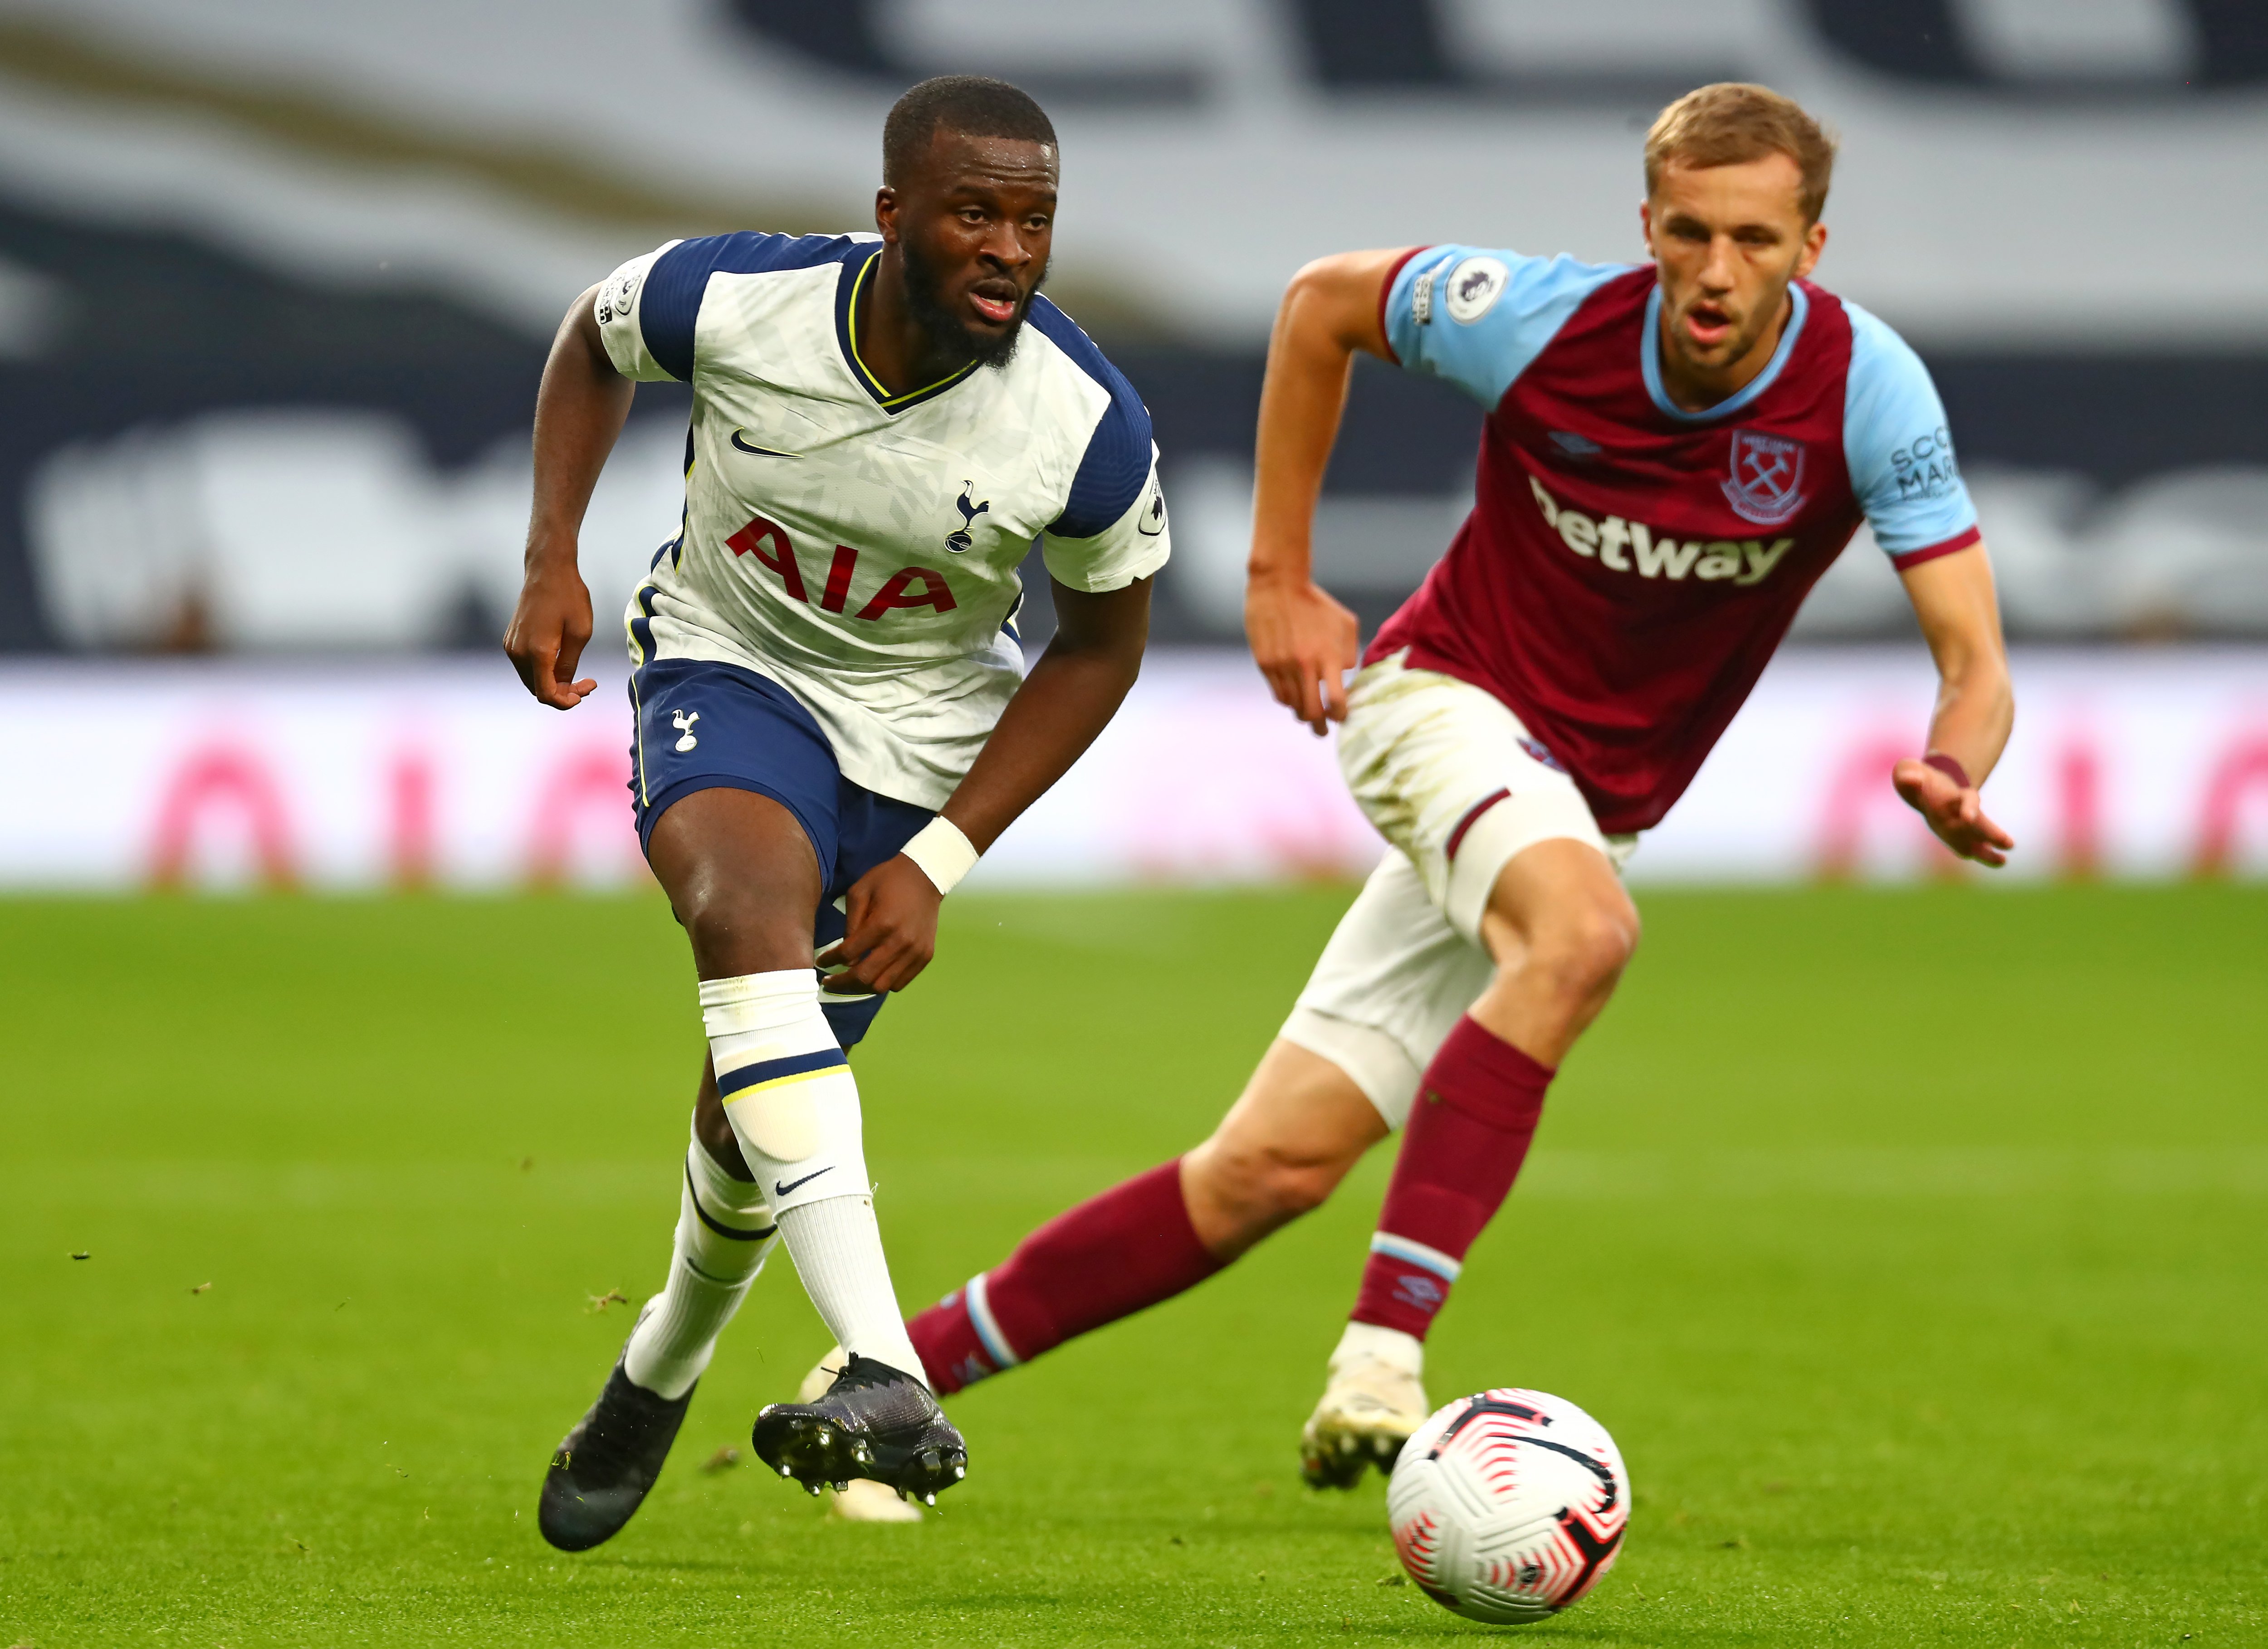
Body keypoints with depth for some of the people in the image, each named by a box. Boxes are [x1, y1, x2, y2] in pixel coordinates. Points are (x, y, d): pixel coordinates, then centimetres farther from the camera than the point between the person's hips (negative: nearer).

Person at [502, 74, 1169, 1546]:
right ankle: (886, 1374, -47)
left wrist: (940, 863, -12)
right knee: (748, 900, -34)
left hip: (925, 741, 1)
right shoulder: (733, 301, -23)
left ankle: (662, 1372, 43)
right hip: (727, 667, -1)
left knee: (753, 1117, 7)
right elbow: (597, 340, 3)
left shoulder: (1091, 429, -24)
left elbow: (1101, 647, -6)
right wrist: (553, 559, -7)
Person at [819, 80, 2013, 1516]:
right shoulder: (1544, 322, -18)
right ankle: (1383, 1350, -39)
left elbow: (1976, 664, -17)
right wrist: (1280, 575, 1)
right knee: (1585, 929, -37)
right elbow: (1323, 299, 2)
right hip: (1447, 698, -3)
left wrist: (1952, 777, -40)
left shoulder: (1867, 391, -17)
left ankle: (911, 1358, 8)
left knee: (1277, 1168, -3)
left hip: (1591, 803, 3)